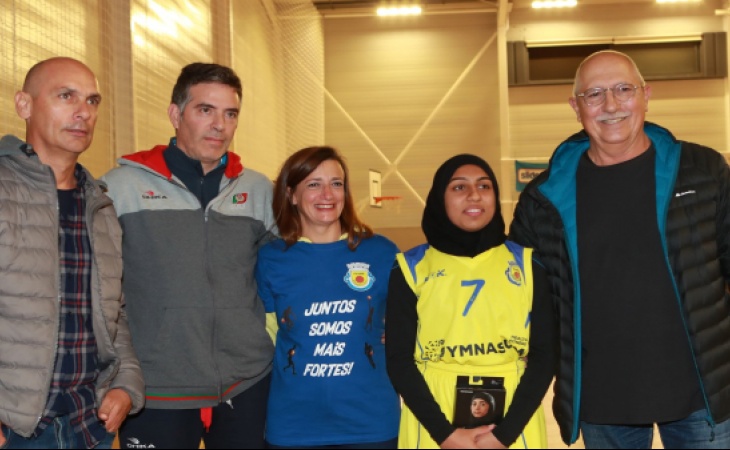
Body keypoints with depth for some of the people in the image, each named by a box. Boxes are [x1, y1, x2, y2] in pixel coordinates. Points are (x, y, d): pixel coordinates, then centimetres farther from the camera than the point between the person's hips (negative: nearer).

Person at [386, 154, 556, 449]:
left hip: (513, 423, 1)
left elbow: (544, 353, 0)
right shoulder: (412, 269, 2)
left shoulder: (526, 264, 5)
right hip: (434, 425, -1)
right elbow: (399, 359, -2)